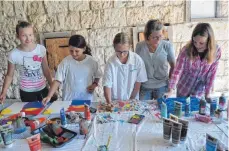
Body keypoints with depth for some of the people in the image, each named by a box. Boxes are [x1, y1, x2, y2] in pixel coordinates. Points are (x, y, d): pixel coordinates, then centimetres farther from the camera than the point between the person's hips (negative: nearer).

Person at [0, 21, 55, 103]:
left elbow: (46, 70, 0)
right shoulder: (14, 54, -15)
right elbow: (9, 75, -2)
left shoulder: (41, 49, -11)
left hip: (42, 89, 2)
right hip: (26, 92, -2)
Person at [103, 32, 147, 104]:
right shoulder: (111, 62, -15)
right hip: (114, 101, 0)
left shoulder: (137, 60, -12)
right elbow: (107, 85, -11)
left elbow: (138, 81, -3)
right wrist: (109, 103, -20)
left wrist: (131, 99, -2)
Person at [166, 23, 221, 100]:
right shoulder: (186, 50, -25)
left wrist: (207, 93, -5)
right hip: (184, 88, -1)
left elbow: (212, 73, -9)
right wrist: (170, 91, -29)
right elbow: (177, 71, -22)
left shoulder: (216, 52, -18)